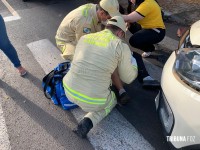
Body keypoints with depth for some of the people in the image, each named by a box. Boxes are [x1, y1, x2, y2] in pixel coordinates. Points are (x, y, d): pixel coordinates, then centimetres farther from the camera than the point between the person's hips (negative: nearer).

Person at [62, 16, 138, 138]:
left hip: (69, 90, 8)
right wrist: (133, 61, 25)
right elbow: (128, 78, 3)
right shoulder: (122, 46, -8)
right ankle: (88, 122, 5)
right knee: (113, 99, 30)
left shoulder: (84, 38, 6)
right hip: (93, 100, -7)